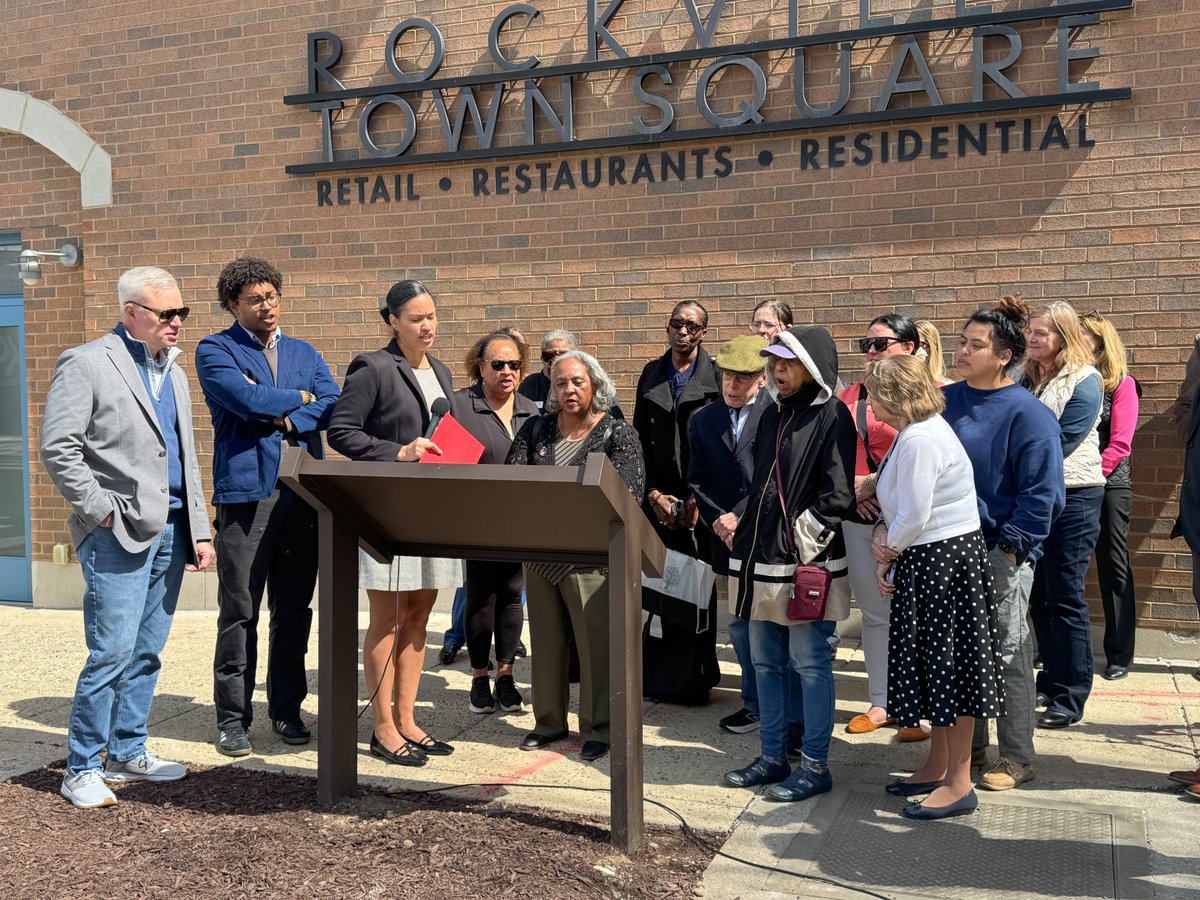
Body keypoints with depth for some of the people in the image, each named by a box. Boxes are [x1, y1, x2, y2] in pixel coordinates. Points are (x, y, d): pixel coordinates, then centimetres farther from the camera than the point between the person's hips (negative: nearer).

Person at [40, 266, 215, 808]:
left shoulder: (172, 372, 18)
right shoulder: (85, 363, -4)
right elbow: (58, 448, -11)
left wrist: (199, 530, 14)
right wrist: (105, 513, -12)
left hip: (170, 530, 7)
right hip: (118, 534, -7)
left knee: (147, 653, 12)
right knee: (112, 654, -7)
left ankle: (127, 753, 24)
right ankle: (82, 769, 6)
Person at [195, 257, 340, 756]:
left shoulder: (304, 353, 19)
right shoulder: (215, 350, 5)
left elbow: (334, 404, 3)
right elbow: (246, 399, -12)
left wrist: (287, 419, -12)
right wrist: (300, 397, 2)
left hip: (303, 491, 4)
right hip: (245, 489, -4)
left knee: (294, 609, 9)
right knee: (239, 612, -1)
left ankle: (287, 709, 20)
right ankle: (232, 716, 10)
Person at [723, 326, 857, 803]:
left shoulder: (831, 415, -8)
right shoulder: (773, 414, 16)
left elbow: (838, 495, -14)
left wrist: (801, 538, -13)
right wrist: (739, 523, 12)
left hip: (807, 564, -8)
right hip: (761, 558, 8)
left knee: (810, 664, 0)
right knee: (765, 661, 13)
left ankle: (815, 765, 12)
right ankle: (773, 757, 25)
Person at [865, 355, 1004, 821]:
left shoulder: (920, 440, -21)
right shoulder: (914, 433, 12)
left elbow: (914, 517, -22)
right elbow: (898, 507, 16)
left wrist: (888, 549, -5)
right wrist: (884, 541, 1)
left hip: (945, 562, -11)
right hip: (925, 562, 11)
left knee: (949, 669, -1)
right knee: (934, 669, 18)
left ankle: (958, 784, 11)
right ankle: (937, 766, 31)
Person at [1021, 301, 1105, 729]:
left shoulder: (1084, 382, -8)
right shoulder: (1028, 379, 11)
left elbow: (1058, 443, -16)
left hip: (1073, 496, -6)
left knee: (1065, 598, -4)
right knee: (1038, 595, 12)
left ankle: (1069, 699, 4)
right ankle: (1050, 681, 24)